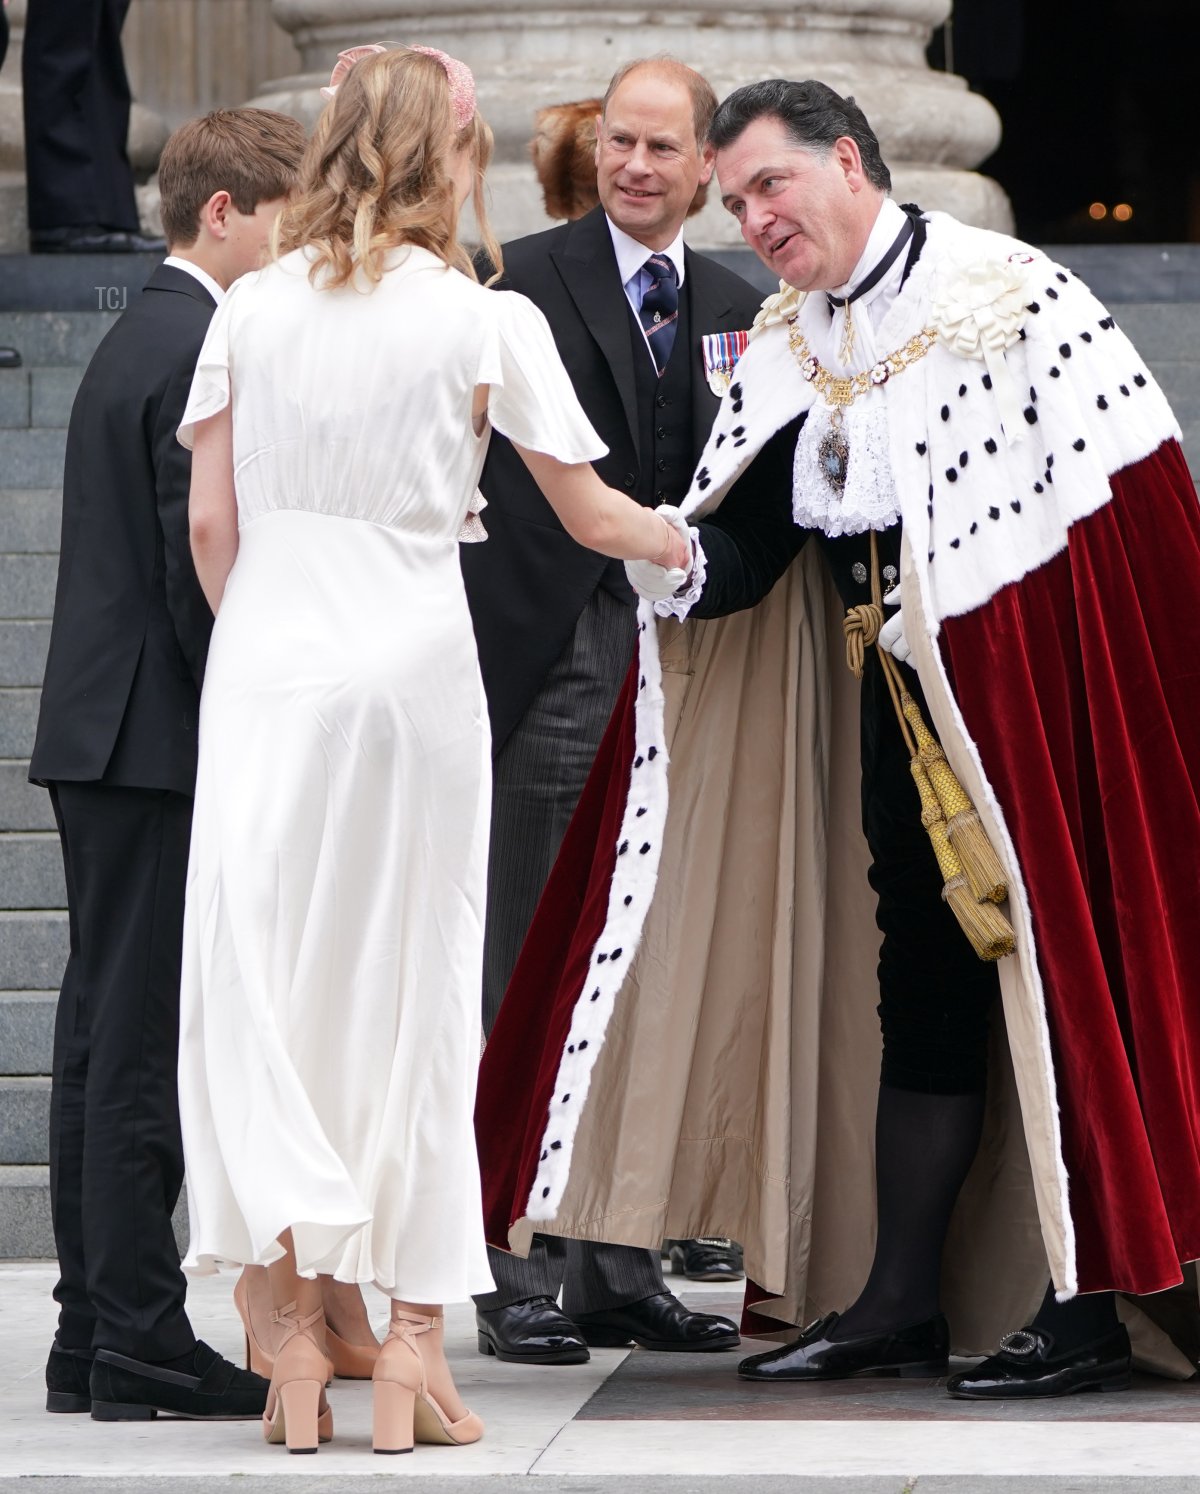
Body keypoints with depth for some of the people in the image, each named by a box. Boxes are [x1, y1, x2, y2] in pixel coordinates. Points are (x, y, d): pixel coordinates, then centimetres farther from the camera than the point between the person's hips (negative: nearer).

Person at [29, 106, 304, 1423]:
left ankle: (95, 1337, 14)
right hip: (161, 747, -10)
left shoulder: (138, 342, 17)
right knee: (143, 1050, -7)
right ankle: (143, 1346, -5)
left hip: (102, 738, 10)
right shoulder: (206, 358, -14)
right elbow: (205, 570, -19)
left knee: (106, 1042, 10)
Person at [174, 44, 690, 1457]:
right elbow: (589, 512, 5)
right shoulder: (485, 323, -2)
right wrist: (688, 544, 25)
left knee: (260, 981, 4)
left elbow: (209, 521, 4)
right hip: (410, 668, -2)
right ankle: (412, 1338, 8)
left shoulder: (250, 310, 4)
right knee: (409, 987, 6)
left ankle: (295, 1323, -4)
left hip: (264, 667, 2)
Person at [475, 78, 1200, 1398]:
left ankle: (1094, 1305, 0)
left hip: (1034, 697, -7)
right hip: (903, 715, 7)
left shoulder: (1009, 297, -12)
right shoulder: (784, 348, 8)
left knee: (1065, 984, -4)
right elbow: (741, 546, 4)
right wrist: (677, 561, -18)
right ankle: (898, 1303, 15)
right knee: (924, 989, 10)